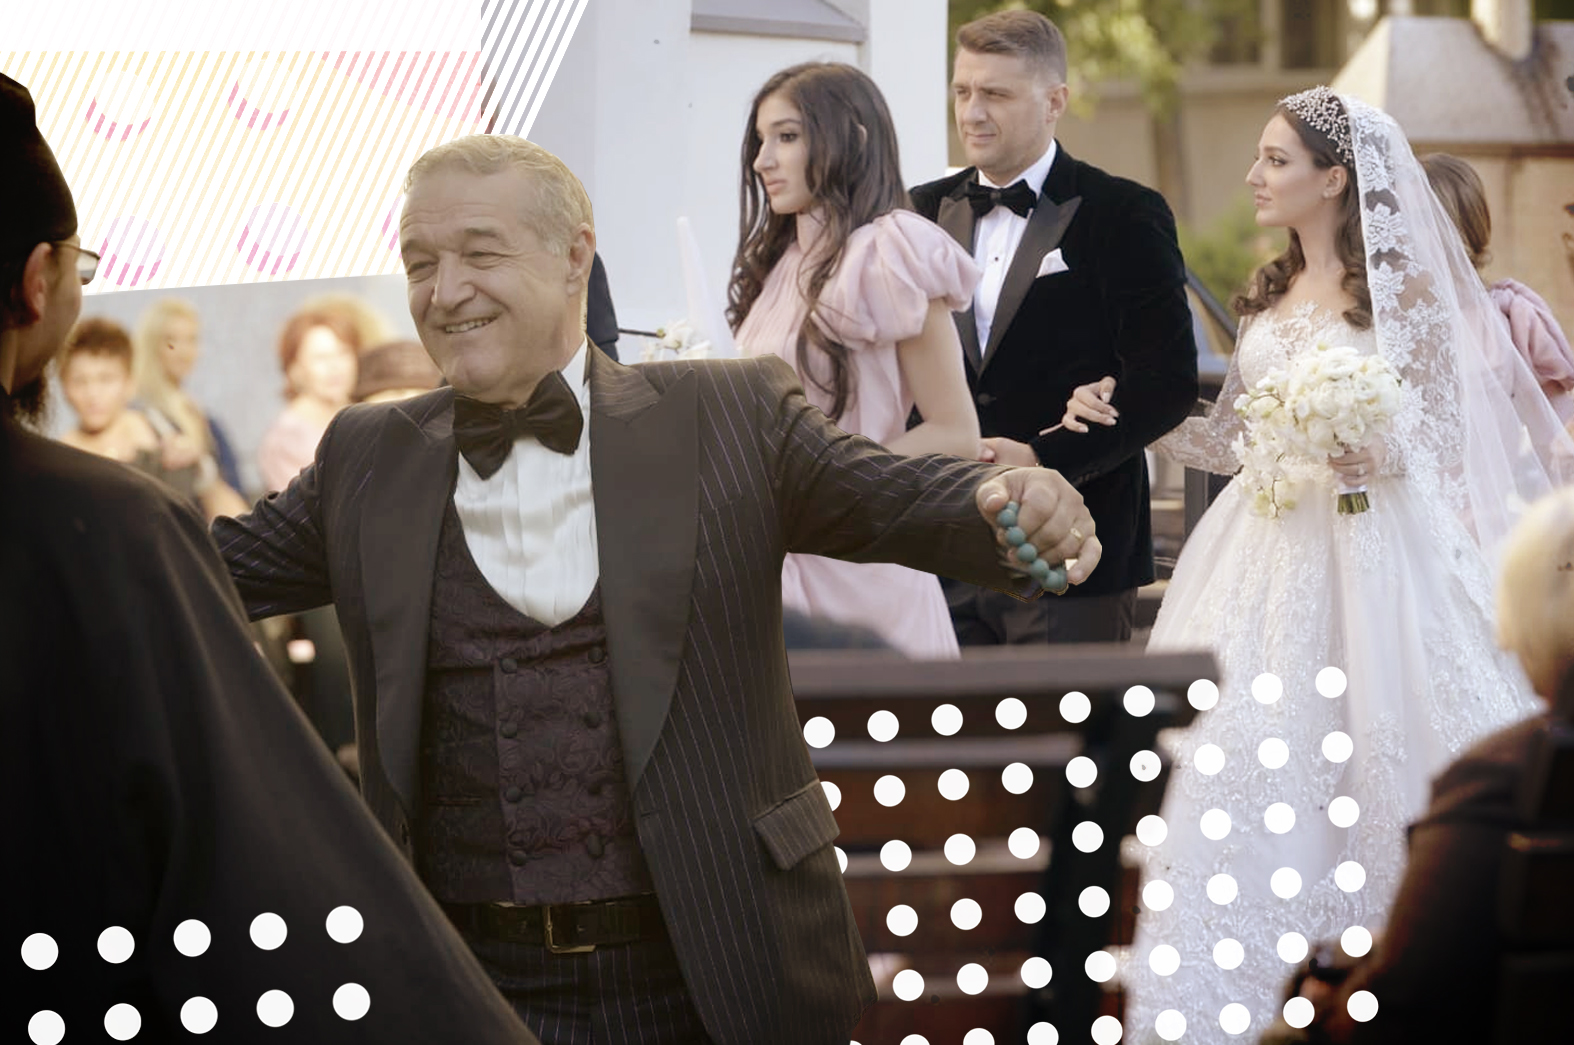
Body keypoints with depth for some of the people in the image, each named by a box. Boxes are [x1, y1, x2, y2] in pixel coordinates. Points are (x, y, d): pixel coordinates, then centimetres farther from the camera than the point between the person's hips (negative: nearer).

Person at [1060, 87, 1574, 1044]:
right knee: (1240, 768, 1)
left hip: (1367, 558, -6)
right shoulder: (1271, 296, 14)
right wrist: (1128, 422, 4)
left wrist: (1376, 452, -27)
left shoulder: (1402, 289, -5)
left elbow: (1446, 445, -8)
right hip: (1267, 552, 6)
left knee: (1350, 767, -5)